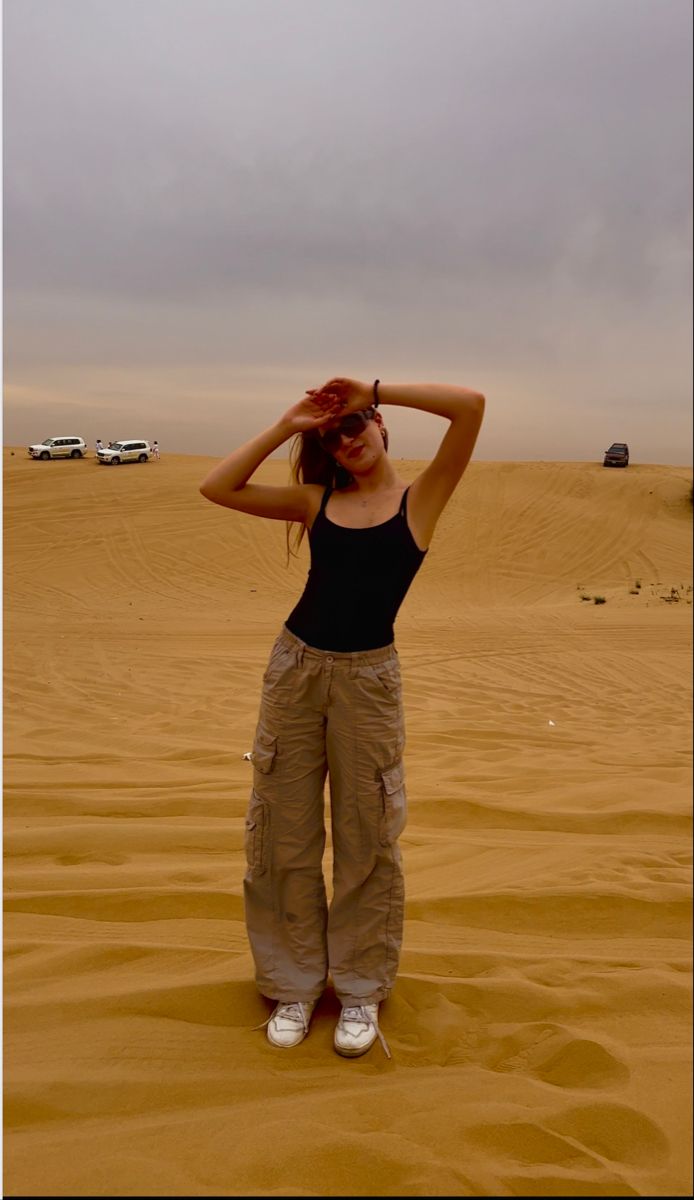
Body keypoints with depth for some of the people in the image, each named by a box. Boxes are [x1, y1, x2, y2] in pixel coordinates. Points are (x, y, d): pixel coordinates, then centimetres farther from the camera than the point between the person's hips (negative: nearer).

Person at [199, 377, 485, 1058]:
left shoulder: (421, 497, 1)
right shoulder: (316, 500, 9)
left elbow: (471, 404, -11)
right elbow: (217, 488, 4)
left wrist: (375, 392, -6)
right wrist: (286, 426, 3)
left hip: (368, 676, -3)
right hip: (295, 666, 3)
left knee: (366, 838, 7)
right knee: (285, 835, 9)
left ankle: (360, 990, 25)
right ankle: (294, 984, 26)